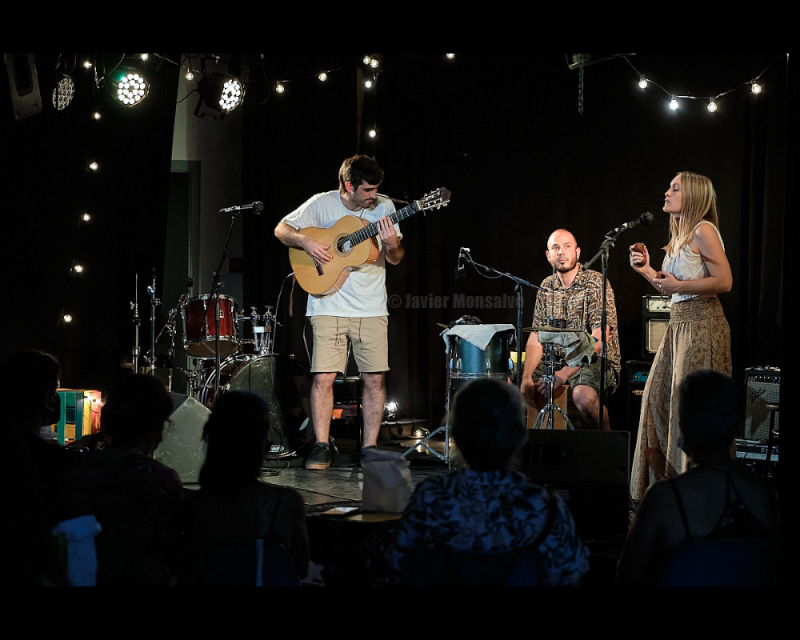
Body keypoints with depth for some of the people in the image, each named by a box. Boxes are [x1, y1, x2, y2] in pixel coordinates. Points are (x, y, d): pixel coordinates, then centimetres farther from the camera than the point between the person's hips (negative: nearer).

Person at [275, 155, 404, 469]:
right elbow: (282, 229, 3)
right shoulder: (322, 204, -4)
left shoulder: (384, 206, 2)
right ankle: (322, 447, 4)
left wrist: (392, 246, -16)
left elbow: (396, 259, 7)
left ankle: (370, 448, 11)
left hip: (372, 309, 2)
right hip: (329, 305, -2)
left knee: (375, 378, 1)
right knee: (324, 377, -8)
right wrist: (306, 242, -16)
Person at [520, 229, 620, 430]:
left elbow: (599, 339, -21)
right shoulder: (546, 287, 7)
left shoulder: (597, 283, -12)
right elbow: (536, 337, 3)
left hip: (596, 359, -6)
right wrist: (527, 377, -13)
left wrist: (566, 372, -29)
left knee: (583, 395, -35)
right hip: (556, 360, 6)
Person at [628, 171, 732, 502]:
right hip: (679, 325, 10)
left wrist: (678, 285, -16)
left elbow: (724, 281, -16)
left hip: (702, 324, -9)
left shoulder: (703, 230, -10)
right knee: (659, 398, 7)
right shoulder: (679, 237, 18)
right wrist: (647, 270, 13)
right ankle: (666, 478, 16)